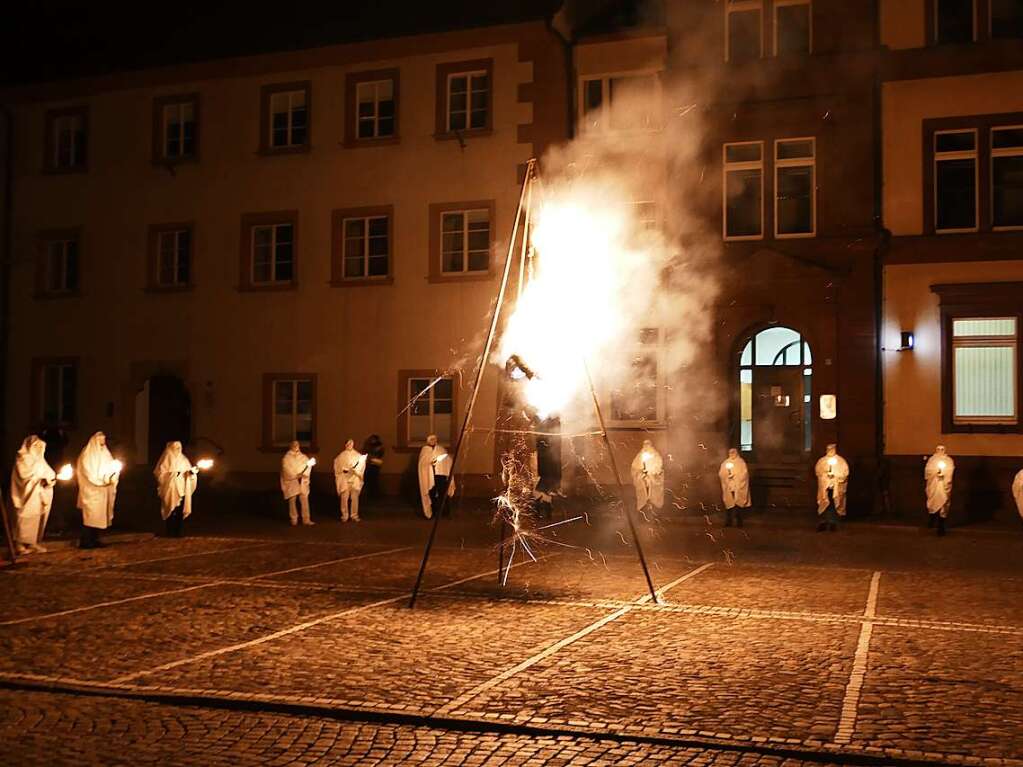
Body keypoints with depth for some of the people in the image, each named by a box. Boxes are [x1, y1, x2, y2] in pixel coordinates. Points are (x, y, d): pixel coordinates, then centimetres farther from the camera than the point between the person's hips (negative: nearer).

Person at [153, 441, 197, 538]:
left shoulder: (183, 459, 15)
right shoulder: (166, 459, -2)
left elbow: (188, 470, 13)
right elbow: (160, 473, -9)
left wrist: (191, 471, -11)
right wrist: (174, 474, -18)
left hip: (182, 490, 5)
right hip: (170, 490, -5)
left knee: (180, 511, 1)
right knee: (171, 511, -7)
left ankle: (178, 532, 7)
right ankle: (170, 533, -2)